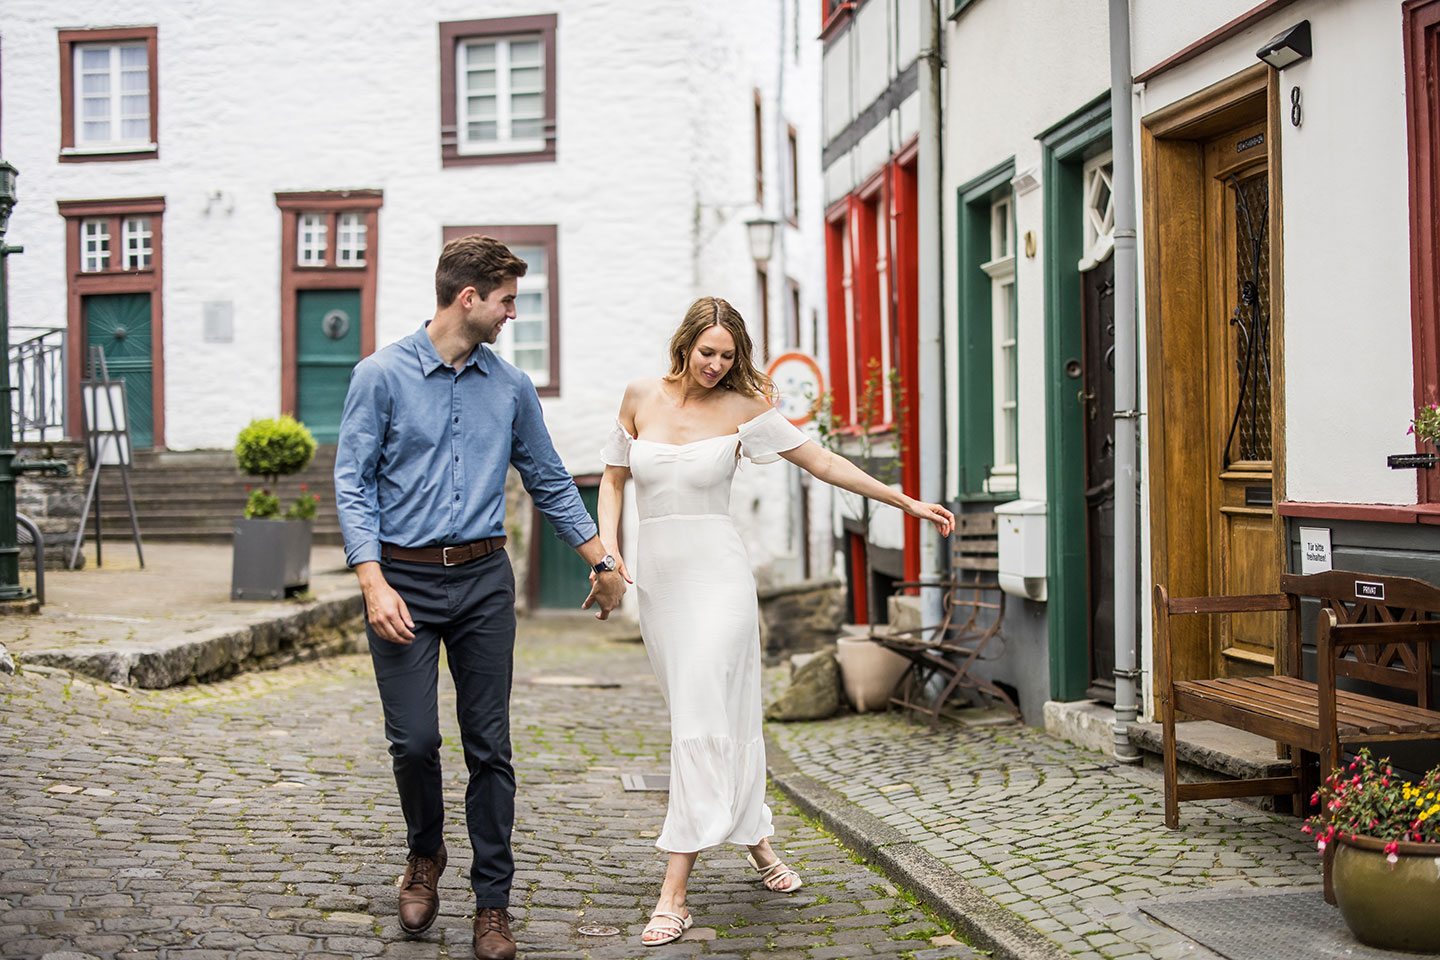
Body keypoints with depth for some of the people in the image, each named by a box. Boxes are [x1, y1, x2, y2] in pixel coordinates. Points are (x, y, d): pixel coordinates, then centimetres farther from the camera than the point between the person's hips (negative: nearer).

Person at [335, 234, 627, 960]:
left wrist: (602, 562, 19)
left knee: (489, 745, 3)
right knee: (414, 739, -4)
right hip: (404, 579, -3)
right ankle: (425, 857, 27)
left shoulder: (511, 388, 8)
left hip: (484, 580, 3)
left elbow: (550, 482, 18)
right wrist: (374, 585, -16)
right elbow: (353, 485, -6)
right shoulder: (382, 375, -3)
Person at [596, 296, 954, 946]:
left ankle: (674, 894, -10)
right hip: (657, 578, 4)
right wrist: (608, 550, -2)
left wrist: (908, 503, 2)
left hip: (717, 576, -4)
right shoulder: (640, 398, 6)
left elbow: (823, 463, 2)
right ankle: (756, 839, 29)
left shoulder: (741, 408, -2)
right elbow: (613, 478, 14)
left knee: (704, 721, -11)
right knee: (696, 718, 9)